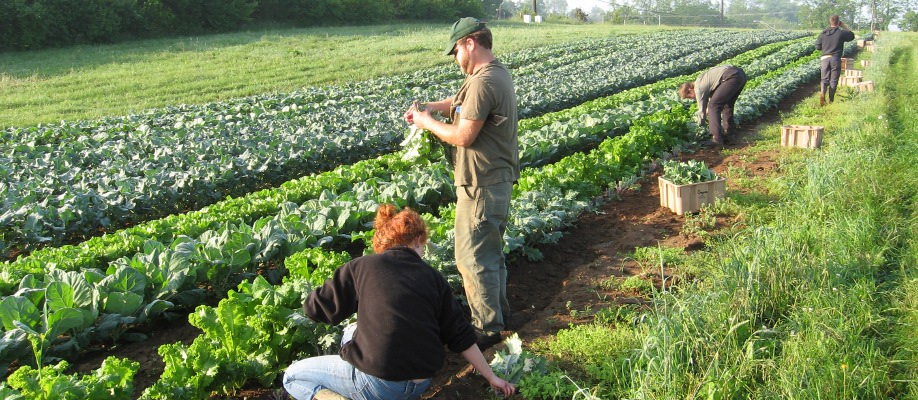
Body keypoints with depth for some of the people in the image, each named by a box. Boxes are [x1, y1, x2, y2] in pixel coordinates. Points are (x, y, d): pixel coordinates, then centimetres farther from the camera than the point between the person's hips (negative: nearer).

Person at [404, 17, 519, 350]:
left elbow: (463, 136, -23)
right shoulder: (497, 73, 11)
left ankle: (487, 328, 9)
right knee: (491, 251, 21)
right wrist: (429, 107, 4)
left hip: (482, 185, -11)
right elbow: (461, 102, 20)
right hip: (498, 178, 11)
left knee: (472, 257, -1)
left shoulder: (483, 82, -23)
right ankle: (499, 311, 35)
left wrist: (427, 122, -9)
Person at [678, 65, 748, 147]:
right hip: (741, 74, 10)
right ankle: (728, 135, 22)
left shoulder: (698, 88, 0)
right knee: (727, 105, 23)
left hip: (731, 77, -10)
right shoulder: (701, 80, 27)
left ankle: (717, 140, -12)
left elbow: (702, 111, 5)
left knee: (713, 106, -7)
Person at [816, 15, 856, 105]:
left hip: (825, 58, 2)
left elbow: (818, 47, 5)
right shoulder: (841, 33, -4)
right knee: (833, 81, 7)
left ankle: (822, 93, -22)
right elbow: (852, 36, 16)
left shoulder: (823, 33, 3)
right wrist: (844, 26, 16)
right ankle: (831, 100, 10)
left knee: (824, 79, 7)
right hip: (836, 59, -2)